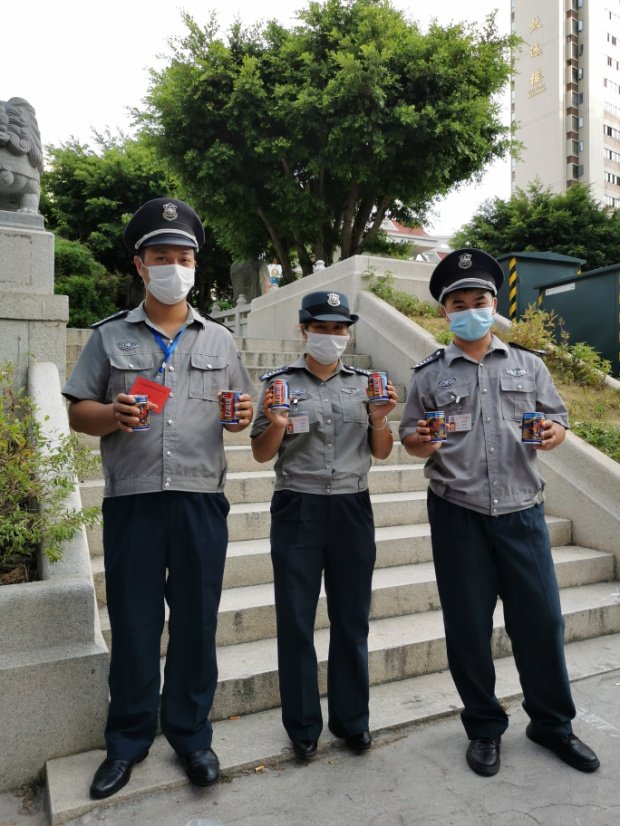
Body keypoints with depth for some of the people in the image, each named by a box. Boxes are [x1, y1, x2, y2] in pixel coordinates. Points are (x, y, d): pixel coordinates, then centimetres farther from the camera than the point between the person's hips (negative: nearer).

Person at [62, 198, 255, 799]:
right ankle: (128, 740, 30)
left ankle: (190, 733, 29)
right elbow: (77, 412, 6)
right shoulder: (109, 336, 7)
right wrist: (112, 414, -15)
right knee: (133, 624, 10)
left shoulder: (218, 339, 11)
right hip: (132, 501, 0)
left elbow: (242, 409, 14)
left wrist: (244, 417, -9)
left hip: (201, 501, 1)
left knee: (196, 621, 9)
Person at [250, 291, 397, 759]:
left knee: (352, 618, 11)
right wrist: (277, 425, -16)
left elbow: (381, 453, 11)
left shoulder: (365, 383, 7)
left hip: (352, 508, 2)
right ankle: (303, 727, 26)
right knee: (296, 621, 7)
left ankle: (352, 720, 30)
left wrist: (380, 420, -8)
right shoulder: (279, 382, 0)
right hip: (298, 509, -2)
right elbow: (261, 454, 4)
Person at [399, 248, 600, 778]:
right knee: (468, 626, 8)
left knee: (541, 619, 8)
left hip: (522, 513, 1)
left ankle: (552, 722, 33)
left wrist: (554, 434, -11)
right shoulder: (429, 375, 6)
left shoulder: (529, 366, 10)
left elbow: (559, 419, 11)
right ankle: (484, 728, 30)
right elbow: (408, 438, 7)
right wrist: (422, 441, -15)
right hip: (457, 517, -1)